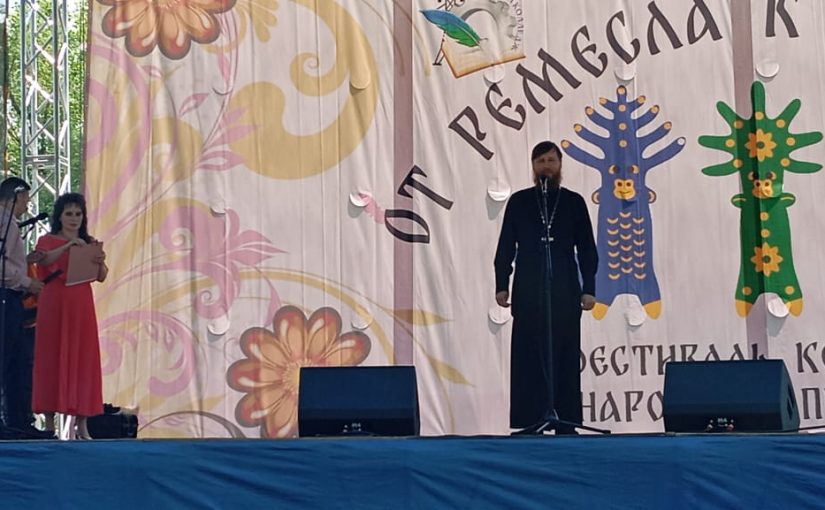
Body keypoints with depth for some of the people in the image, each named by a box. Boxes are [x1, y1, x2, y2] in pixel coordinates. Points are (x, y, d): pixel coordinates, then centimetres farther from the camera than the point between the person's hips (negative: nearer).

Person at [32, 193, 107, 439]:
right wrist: (68, 245, -30)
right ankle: (50, 423, -2)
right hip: (54, 306, -3)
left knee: (83, 360, -1)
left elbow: (101, 278, 5)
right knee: (52, 360, -3)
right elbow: (42, 259, -18)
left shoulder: (90, 243, 13)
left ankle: (82, 425, 1)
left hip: (81, 307, 3)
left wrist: (101, 263, -16)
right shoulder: (47, 241, 4)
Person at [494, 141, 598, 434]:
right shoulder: (519, 201, 8)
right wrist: (501, 285, 0)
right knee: (529, 355, -2)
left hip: (565, 290, 0)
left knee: (565, 355, -1)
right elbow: (505, 247, 8)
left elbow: (587, 249, 9)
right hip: (528, 290, 0)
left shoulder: (574, 202, 9)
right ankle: (530, 421, 0)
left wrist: (589, 288, 1)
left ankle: (566, 423, 2)